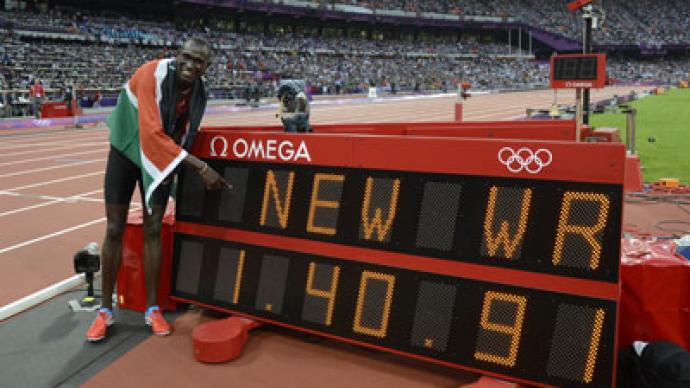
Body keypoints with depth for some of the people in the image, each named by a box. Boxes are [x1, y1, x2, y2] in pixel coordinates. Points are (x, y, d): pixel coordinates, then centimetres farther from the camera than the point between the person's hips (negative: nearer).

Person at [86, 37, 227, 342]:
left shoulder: (199, 92, -9)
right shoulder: (152, 74, -27)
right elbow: (152, 133, -34)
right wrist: (201, 167, -35)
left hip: (161, 158, 4)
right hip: (126, 152, -4)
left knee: (153, 229, 3)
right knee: (115, 230, 1)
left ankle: (152, 308, 12)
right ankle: (105, 310, 13)